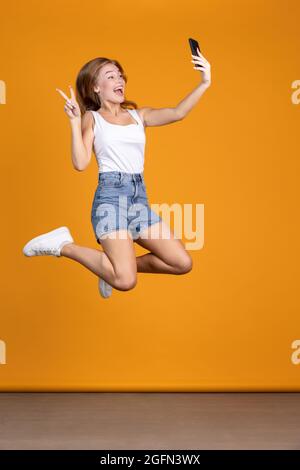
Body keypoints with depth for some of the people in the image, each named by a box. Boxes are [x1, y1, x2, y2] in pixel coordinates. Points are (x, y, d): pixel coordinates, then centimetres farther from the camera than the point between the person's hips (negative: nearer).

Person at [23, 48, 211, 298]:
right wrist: (75, 121, -10)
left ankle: (122, 262, 16)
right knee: (126, 282, -21)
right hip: (111, 195, -5)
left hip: (140, 198, 6)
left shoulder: (139, 115, 18)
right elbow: (81, 163, -5)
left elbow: (177, 113, 1)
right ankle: (64, 245, 1)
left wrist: (204, 84, -10)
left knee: (183, 263, -2)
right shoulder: (92, 118, 7)